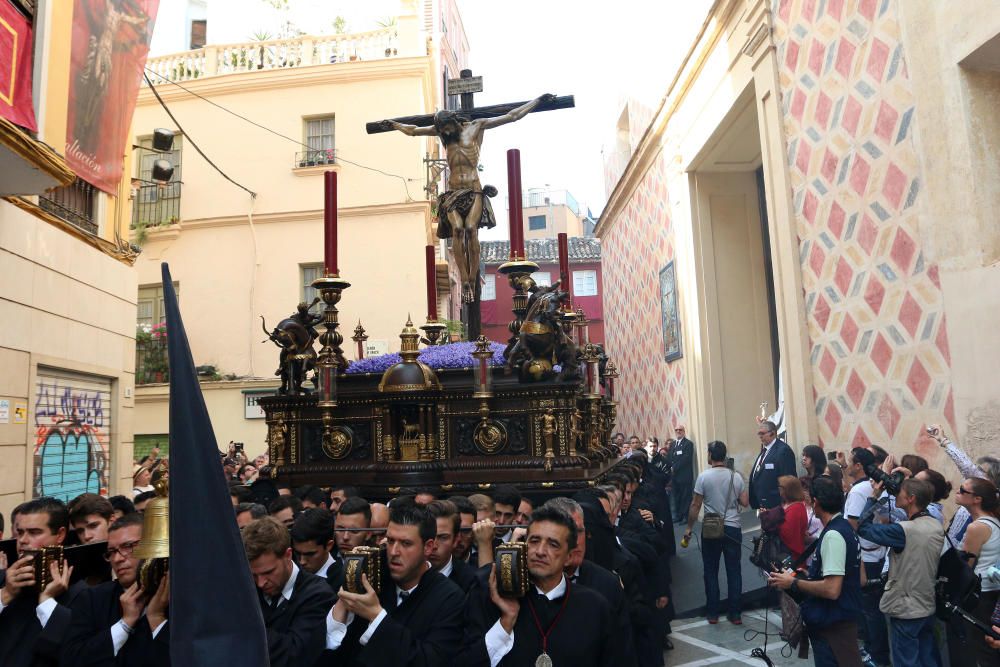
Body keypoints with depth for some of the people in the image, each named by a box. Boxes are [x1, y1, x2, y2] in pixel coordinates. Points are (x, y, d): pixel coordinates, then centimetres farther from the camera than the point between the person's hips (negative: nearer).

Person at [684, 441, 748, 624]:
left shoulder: (703, 477, -9)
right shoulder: (736, 476, -2)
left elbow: (695, 505, -6)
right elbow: (745, 502, 1)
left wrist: (689, 528, 4)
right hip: (733, 529, 2)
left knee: (711, 571, 9)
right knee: (734, 571, 8)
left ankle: (713, 613, 14)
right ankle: (735, 614, 13)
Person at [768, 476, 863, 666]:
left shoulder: (833, 535, -22)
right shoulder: (845, 527, 8)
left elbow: (831, 589, -27)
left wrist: (793, 583, -17)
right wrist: (807, 575, 11)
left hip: (832, 626, -10)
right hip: (845, 617, 10)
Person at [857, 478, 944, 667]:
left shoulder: (905, 530, -26)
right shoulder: (937, 527, -3)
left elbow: (863, 527, -20)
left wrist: (874, 496, -12)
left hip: (906, 609, -7)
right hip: (928, 606, 7)